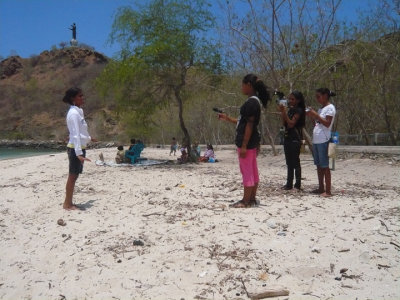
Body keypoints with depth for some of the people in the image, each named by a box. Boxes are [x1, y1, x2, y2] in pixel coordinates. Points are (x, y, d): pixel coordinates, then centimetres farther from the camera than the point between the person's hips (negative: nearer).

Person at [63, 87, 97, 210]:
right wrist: (79, 153, -29)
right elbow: (75, 134, -24)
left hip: (80, 147, 9)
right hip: (75, 149, -9)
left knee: (74, 176, 13)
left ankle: (69, 202, 21)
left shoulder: (78, 111, 13)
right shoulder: (73, 113, -16)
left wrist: (89, 138, 44)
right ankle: (67, 204, 8)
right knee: (72, 176, -1)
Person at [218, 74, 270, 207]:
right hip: (252, 141, 10)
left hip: (247, 141, -10)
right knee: (252, 171, 12)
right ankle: (252, 199, 20)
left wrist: (244, 145, -21)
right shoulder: (254, 101, 15)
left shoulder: (251, 102, -16)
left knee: (247, 171, -4)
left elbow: (250, 124, -20)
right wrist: (227, 118, 23)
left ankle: (246, 201, 3)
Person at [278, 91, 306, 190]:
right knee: (289, 163, 12)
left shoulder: (299, 110, -9)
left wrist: (285, 112, -19)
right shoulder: (290, 109, 14)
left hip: (295, 139, -8)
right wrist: (282, 112, -1)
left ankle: (298, 184, 3)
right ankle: (289, 183, 18)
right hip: (287, 138, 8)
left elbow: (291, 124, -17)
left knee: (295, 162, -4)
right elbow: (284, 124, 9)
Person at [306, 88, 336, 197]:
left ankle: (328, 191, -2)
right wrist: (311, 116, 6)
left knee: (324, 165, -6)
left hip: (323, 140, -8)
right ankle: (321, 188, 18)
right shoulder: (321, 109, 19)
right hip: (316, 140, 8)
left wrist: (316, 115, -16)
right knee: (318, 165, 11)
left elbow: (327, 124, -15)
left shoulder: (330, 108, -6)